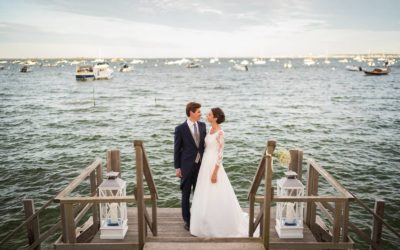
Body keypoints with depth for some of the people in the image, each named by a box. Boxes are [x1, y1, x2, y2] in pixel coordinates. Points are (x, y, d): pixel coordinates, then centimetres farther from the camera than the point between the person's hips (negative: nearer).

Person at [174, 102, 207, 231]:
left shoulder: (202, 125, 3)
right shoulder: (180, 128, -11)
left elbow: (205, 144, 9)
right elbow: (177, 149, -7)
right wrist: (177, 167, -7)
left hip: (201, 164, 4)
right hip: (187, 166, -4)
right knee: (186, 194, 9)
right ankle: (187, 220, 23)